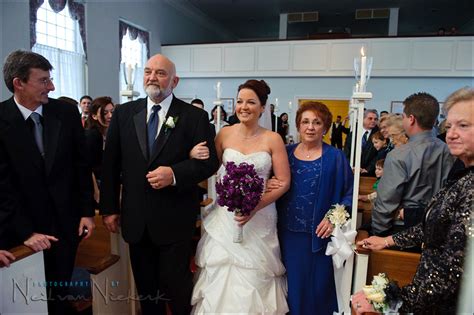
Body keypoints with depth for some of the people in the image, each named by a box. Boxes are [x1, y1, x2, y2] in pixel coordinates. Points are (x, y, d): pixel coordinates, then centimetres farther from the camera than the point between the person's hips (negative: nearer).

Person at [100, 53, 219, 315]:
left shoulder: (194, 116, -5)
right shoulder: (123, 113, 3)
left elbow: (209, 162, -6)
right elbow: (110, 163, 5)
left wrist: (175, 174, -21)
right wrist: (109, 208, 4)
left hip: (175, 219, -3)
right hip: (135, 218, 4)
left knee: (175, 283, 9)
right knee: (144, 284, 19)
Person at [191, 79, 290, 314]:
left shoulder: (272, 139, -6)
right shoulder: (225, 134, 0)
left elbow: (284, 182, -7)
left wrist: (255, 207, -18)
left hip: (259, 217, -1)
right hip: (226, 215, 2)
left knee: (253, 276, 7)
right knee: (220, 273, 9)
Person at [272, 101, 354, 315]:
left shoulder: (335, 157, -2)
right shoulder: (286, 152, 4)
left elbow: (348, 193, -1)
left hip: (318, 235, -2)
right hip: (287, 233, 2)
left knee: (316, 286, 10)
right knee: (290, 285, 13)